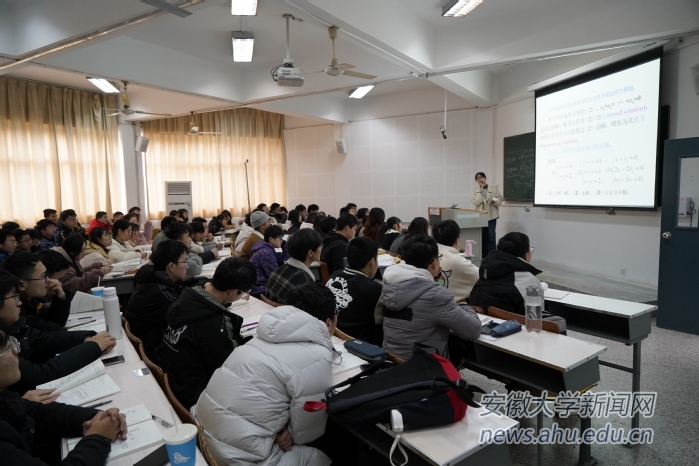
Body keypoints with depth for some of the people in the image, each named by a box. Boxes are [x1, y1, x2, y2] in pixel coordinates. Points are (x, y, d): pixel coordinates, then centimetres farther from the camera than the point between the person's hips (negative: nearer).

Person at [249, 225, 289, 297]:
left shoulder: (267, 249, 7)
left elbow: (285, 257, 14)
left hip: (263, 284, 9)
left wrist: (283, 242, 5)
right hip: (258, 290, -9)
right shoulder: (266, 253, -21)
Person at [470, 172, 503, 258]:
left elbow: (500, 200, 2)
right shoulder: (475, 192, 9)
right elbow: (475, 202, -9)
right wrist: (481, 192, -10)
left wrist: (494, 201, -19)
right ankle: (483, 255, 17)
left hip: (491, 216, -2)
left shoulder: (494, 189, 7)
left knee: (491, 236, -7)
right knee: (482, 236, 7)